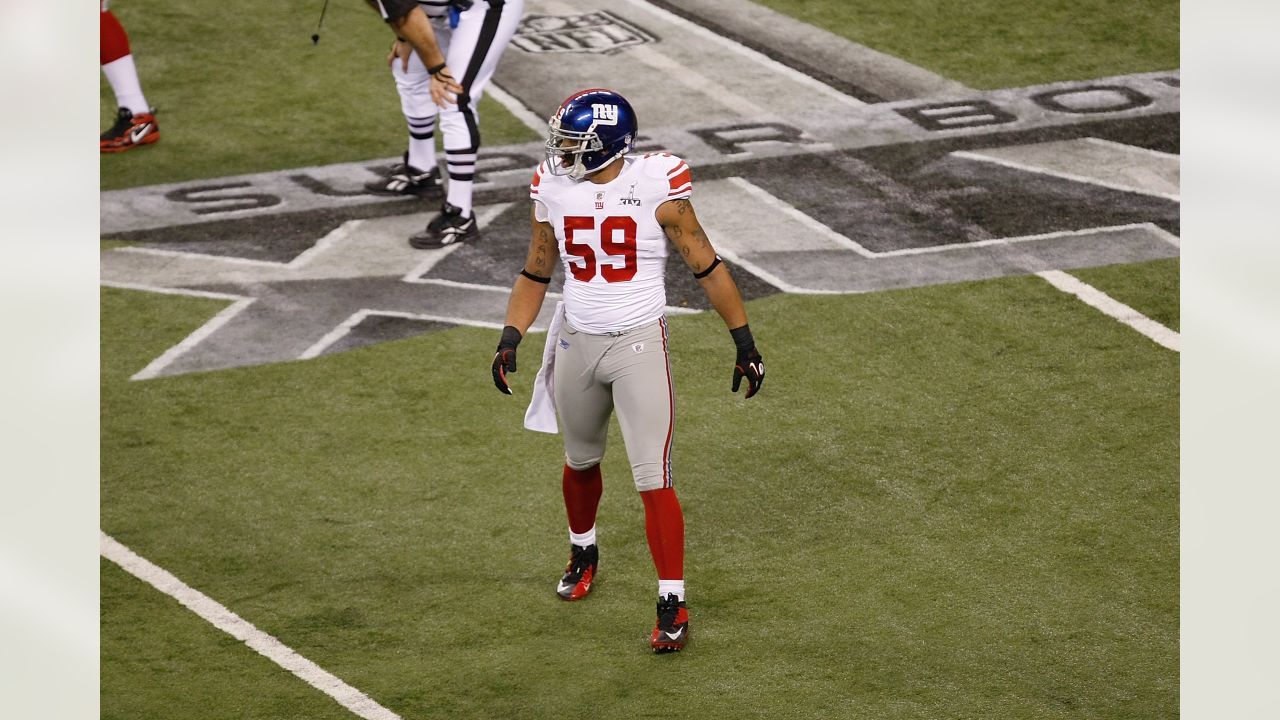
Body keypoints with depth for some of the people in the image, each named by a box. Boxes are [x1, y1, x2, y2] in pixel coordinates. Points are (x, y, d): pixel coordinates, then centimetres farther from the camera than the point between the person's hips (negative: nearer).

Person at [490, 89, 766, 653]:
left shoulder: (655, 188, -14)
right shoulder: (553, 190, -1)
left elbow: (707, 269, -7)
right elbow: (535, 275, 11)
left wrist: (745, 344, -5)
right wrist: (510, 340, -1)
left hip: (639, 346, -5)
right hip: (577, 345, 5)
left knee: (653, 480, -9)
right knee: (580, 461, 22)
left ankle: (673, 605, -2)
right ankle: (583, 553, 49)